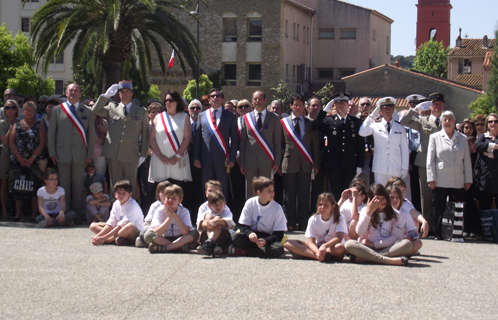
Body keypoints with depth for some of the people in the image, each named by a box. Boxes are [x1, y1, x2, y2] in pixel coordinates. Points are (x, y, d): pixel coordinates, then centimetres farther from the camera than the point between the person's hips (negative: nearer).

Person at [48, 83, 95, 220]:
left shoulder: (87, 111, 10)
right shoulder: (57, 110, 10)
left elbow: (91, 134, 9)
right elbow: (51, 132, 9)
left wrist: (89, 154, 2)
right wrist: (52, 153, 1)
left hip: (80, 154, 0)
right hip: (62, 153, 0)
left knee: (78, 185, 0)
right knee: (64, 184, 2)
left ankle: (77, 213, 6)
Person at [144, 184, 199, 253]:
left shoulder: (184, 212, -6)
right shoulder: (159, 212, -8)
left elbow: (185, 232, -22)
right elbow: (157, 233, -22)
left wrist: (175, 215, -24)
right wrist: (169, 217, -27)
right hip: (163, 239, 0)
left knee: (195, 233, -26)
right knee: (148, 234, -26)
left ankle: (164, 248, -30)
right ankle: (179, 247, -27)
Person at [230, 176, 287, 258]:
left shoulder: (277, 208, -9)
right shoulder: (250, 203, -5)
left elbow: (278, 235, -11)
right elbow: (243, 226, -3)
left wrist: (265, 241, -30)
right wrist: (249, 233, -27)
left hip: (268, 238, 0)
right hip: (252, 236, 0)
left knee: (279, 249, -35)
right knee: (234, 237, -29)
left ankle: (245, 251, -25)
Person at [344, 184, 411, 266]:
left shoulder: (393, 214, 10)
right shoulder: (365, 211, 9)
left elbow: (398, 237, -2)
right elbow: (360, 232, -6)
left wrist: (374, 244, -8)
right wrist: (369, 212, -11)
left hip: (386, 248, 1)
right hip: (367, 248, 0)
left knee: (407, 243, -29)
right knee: (349, 244, -31)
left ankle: (365, 258, -34)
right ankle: (391, 260, -41)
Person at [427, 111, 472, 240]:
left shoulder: (462, 139, 12)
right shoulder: (435, 137, 7)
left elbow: (467, 161, 11)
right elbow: (430, 160, 3)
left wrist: (468, 179, 6)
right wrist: (431, 178, -4)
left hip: (458, 182, 2)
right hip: (440, 181, -1)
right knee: (439, 209, 2)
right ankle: (438, 233, 11)